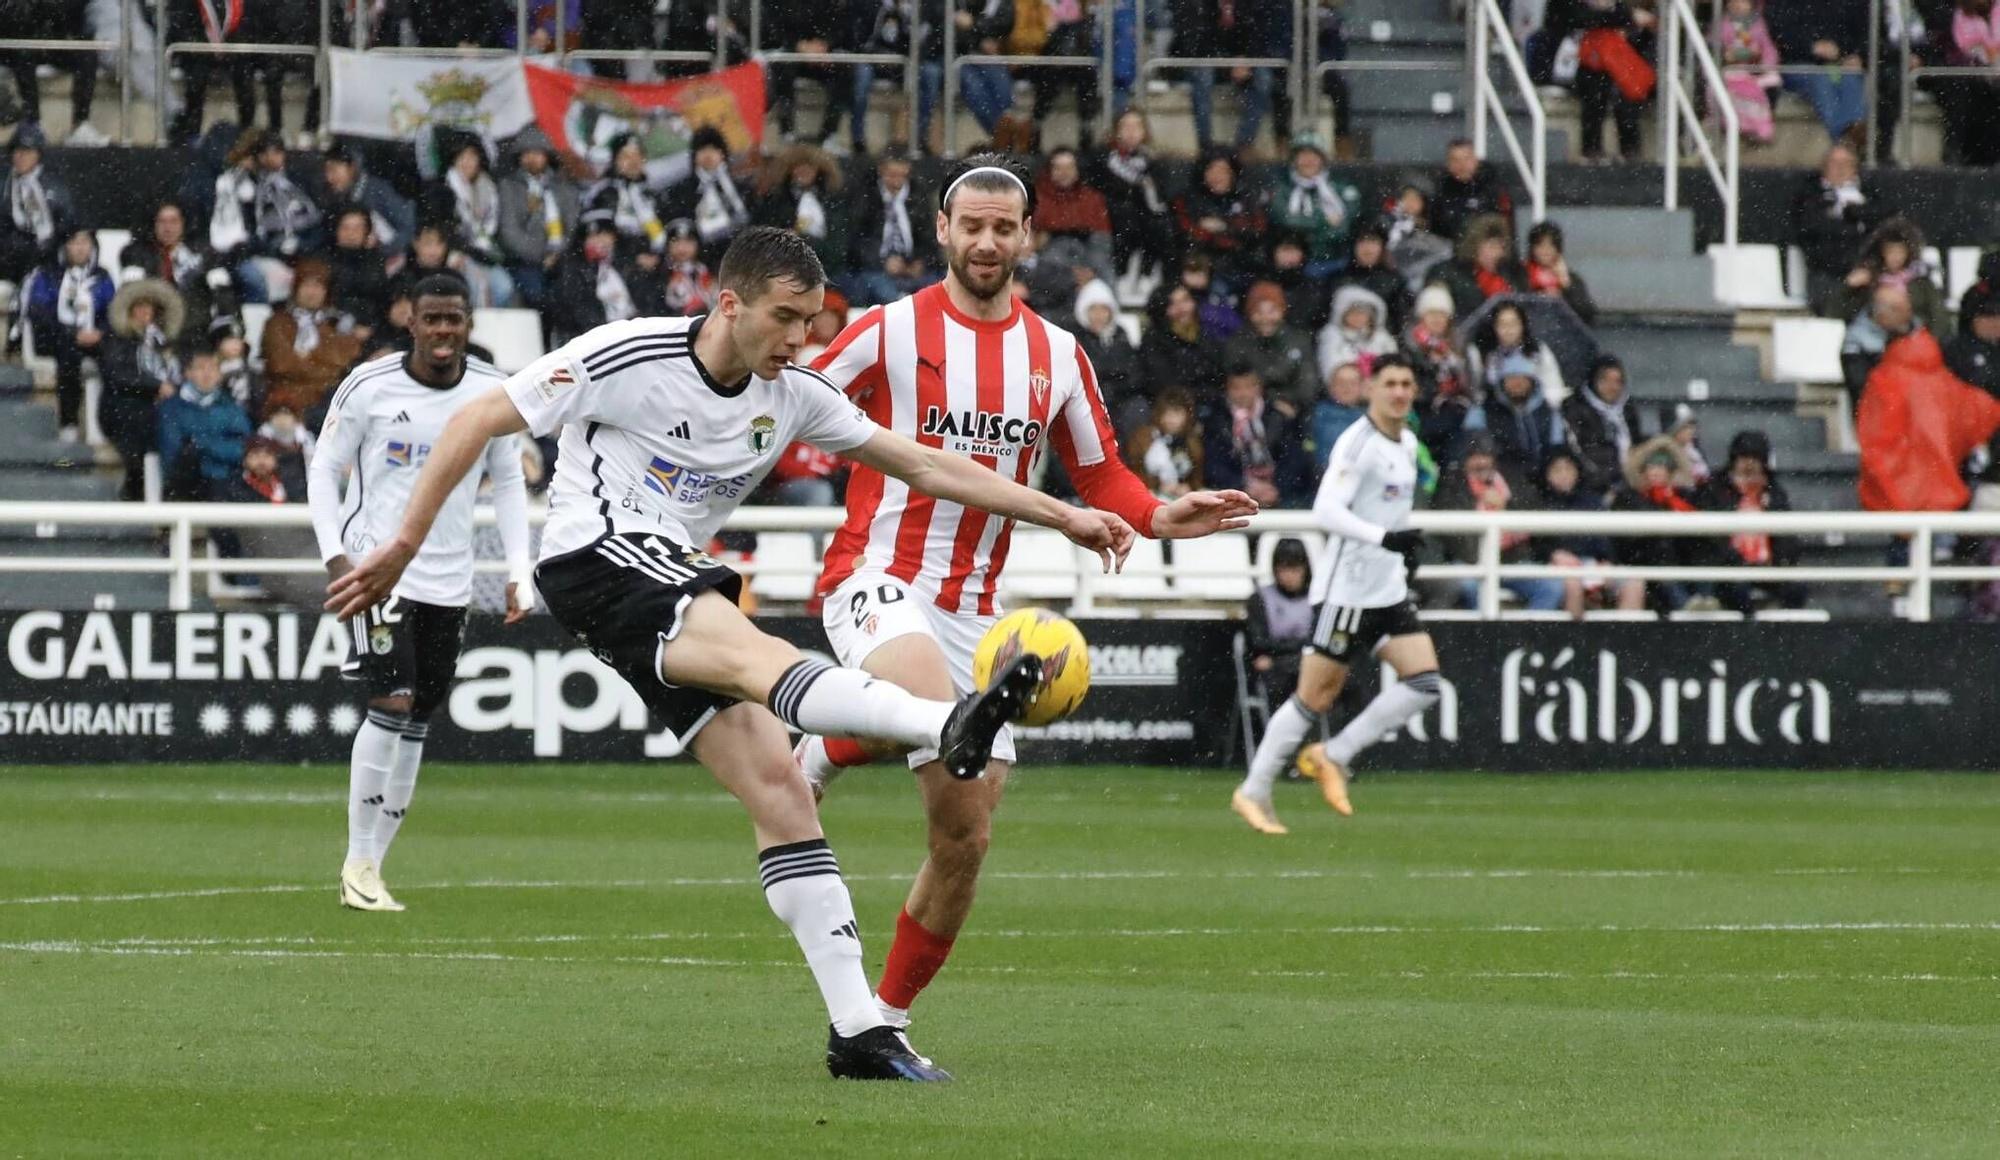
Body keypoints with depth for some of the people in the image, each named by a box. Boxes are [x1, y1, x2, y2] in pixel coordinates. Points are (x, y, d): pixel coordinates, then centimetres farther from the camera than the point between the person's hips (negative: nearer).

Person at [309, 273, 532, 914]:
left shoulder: (493, 392, 2)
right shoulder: (369, 386, -7)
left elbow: (508, 482, 13)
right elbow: (323, 470, 0)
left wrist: (518, 572, 5)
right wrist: (335, 555, -12)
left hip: (450, 581, 4)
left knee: (416, 724, 6)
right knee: (392, 704, -17)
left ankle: (372, 869, 14)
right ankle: (358, 865, -9)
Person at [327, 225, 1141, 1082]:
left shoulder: (792, 397, 8)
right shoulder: (625, 357, -9)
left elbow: (924, 466, 14)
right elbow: (477, 423, -3)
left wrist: (1063, 516, 10)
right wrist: (402, 547, -5)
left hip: (678, 587, 7)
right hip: (595, 560, -7)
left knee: (780, 788, -7)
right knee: (750, 652, -33)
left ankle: (858, 1030, -10)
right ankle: (950, 726, -60)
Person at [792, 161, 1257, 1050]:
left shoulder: (1057, 357, 10)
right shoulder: (890, 332, -2)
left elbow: (1101, 478, 18)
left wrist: (1159, 517, -2)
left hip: (974, 610, 5)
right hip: (878, 579, -5)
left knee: (965, 835, 2)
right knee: (931, 705, -39)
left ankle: (887, 1019, 17)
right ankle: (817, 753, -7)